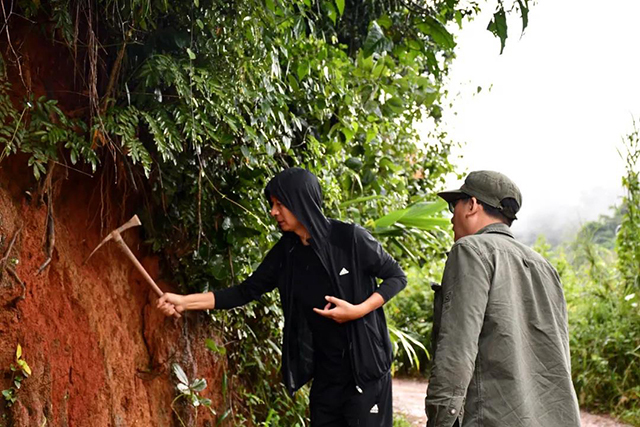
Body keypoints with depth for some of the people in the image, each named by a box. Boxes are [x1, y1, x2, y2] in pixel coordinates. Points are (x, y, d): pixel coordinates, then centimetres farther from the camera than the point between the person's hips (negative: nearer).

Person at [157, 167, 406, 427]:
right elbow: (247, 291, 4)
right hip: (324, 369, 5)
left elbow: (397, 277, -6)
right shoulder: (284, 253, 2)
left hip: (364, 362, -5)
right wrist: (186, 301, -4)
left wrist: (358, 310, -20)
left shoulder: (350, 238, -14)